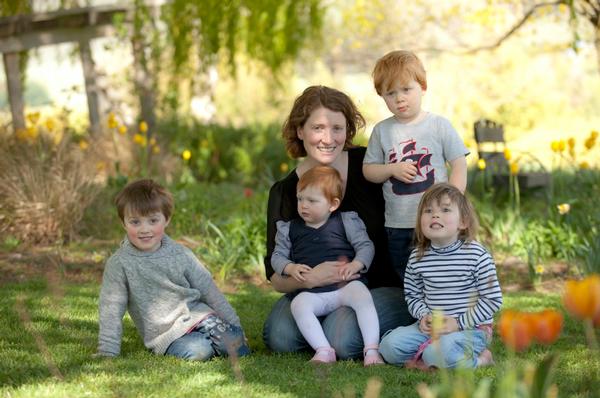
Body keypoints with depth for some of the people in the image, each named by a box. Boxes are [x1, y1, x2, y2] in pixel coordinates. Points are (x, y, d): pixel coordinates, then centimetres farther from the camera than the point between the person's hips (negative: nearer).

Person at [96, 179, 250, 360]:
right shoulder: (119, 264, -7)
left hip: (198, 315, 3)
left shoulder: (181, 255, 2)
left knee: (239, 349, -17)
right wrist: (108, 352, -11)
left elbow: (209, 291, 9)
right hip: (165, 334, -3)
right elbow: (111, 309, -6)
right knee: (197, 351, -31)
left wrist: (234, 324, 10)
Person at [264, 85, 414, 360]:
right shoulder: (285, 192, -3)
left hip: (385, 288, -2)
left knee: (343, 339, -29)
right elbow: (276, 278, -6)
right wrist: (308, 278, -26)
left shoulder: (368, 165, -8)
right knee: (279, 337, -23)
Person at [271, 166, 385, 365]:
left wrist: (355, 265, -16)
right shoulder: (290, 229, 12)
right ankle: (324, 351, -34)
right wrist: (290, 268, -9)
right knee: (298, 305, -30)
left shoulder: (345, 221, 5)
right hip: (313, 292, 1)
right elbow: (278, 256, 12)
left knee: (363, 296, -32)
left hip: (346, 284, -1)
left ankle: (372, 349, -33)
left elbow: (366, 245, 3)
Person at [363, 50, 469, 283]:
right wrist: (392, 169, -13)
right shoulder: (382, 131, 4)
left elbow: (459, 165, -3)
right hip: (398, 226, 3)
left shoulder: (439, 125, -3)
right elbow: (368, 170, 7)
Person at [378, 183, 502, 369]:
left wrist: (460, 322, -15)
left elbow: (492, 298, -9)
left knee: (440, 352, -34)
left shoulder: (476, 255, -12)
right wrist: (424, 316, -8)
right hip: (431, 326, 5)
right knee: (389, 345, -15)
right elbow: (413, 295, 13)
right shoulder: (418, 257, 1)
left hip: (472, 327, -5)